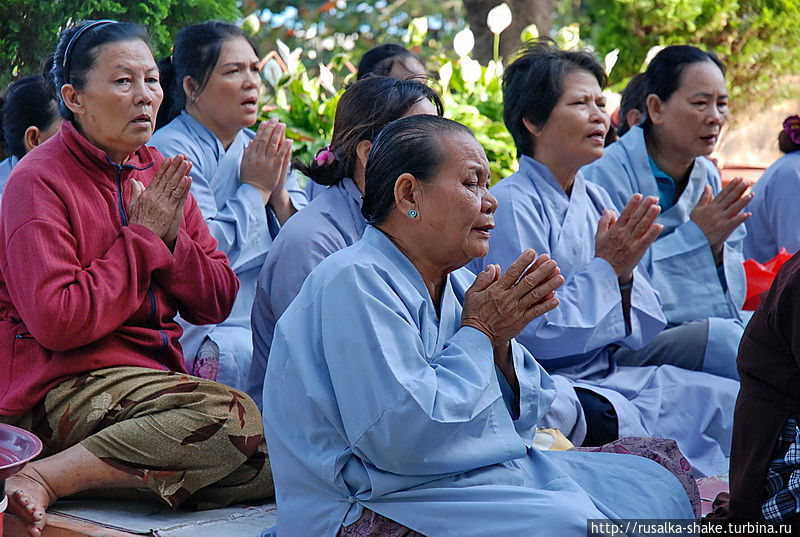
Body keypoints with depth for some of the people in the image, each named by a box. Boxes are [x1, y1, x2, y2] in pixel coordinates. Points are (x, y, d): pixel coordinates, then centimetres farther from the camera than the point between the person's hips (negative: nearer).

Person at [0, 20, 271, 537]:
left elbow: (217, 304, 10)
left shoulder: (160, 172, 13)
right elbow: (56, 322, -19)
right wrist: (142, 236, -11)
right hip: (68, 385, -7)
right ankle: (45, 479, -22)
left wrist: (172, 237, -8)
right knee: (235, 416, -30)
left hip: (157, 373, 8)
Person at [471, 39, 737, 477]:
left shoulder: (595, 201, 10)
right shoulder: (513, 206, -13)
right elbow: (533, 335, -19)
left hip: (609, 376, 8)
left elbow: (642, 334, 10)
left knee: (734, 401, -5)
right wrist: (605, 269, -15)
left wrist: (625, 276, -10)